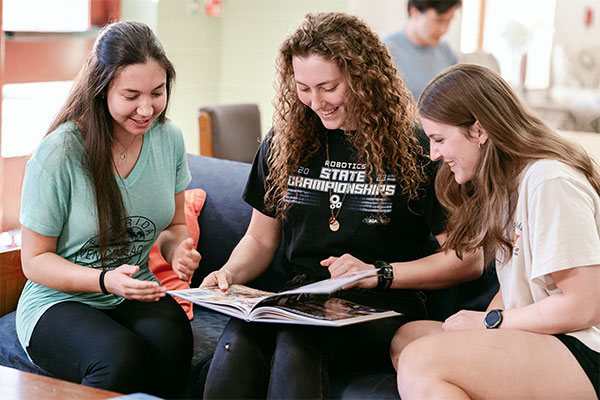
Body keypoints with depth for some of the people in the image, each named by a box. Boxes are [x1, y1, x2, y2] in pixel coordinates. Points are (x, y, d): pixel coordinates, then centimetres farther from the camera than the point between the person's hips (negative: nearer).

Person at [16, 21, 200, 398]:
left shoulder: (169, 138, 1)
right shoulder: (58, 154, -16)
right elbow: (35, 260, -8)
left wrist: (178, 248, -9)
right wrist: (105, 280, -25)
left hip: (137, 296, 4)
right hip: (60, 300, -4)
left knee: (171, 340, -32)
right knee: (122, 357, -36)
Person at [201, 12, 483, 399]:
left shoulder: (415, 148, -2)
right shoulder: (283, 143, 12)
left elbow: (469, 260, -1)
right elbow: (261, 238, 21)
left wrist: (377, 274, -9)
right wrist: (230, 274, -1)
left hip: (383, 310, -3)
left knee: (296, 340, -37)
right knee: (238, 336, -33)